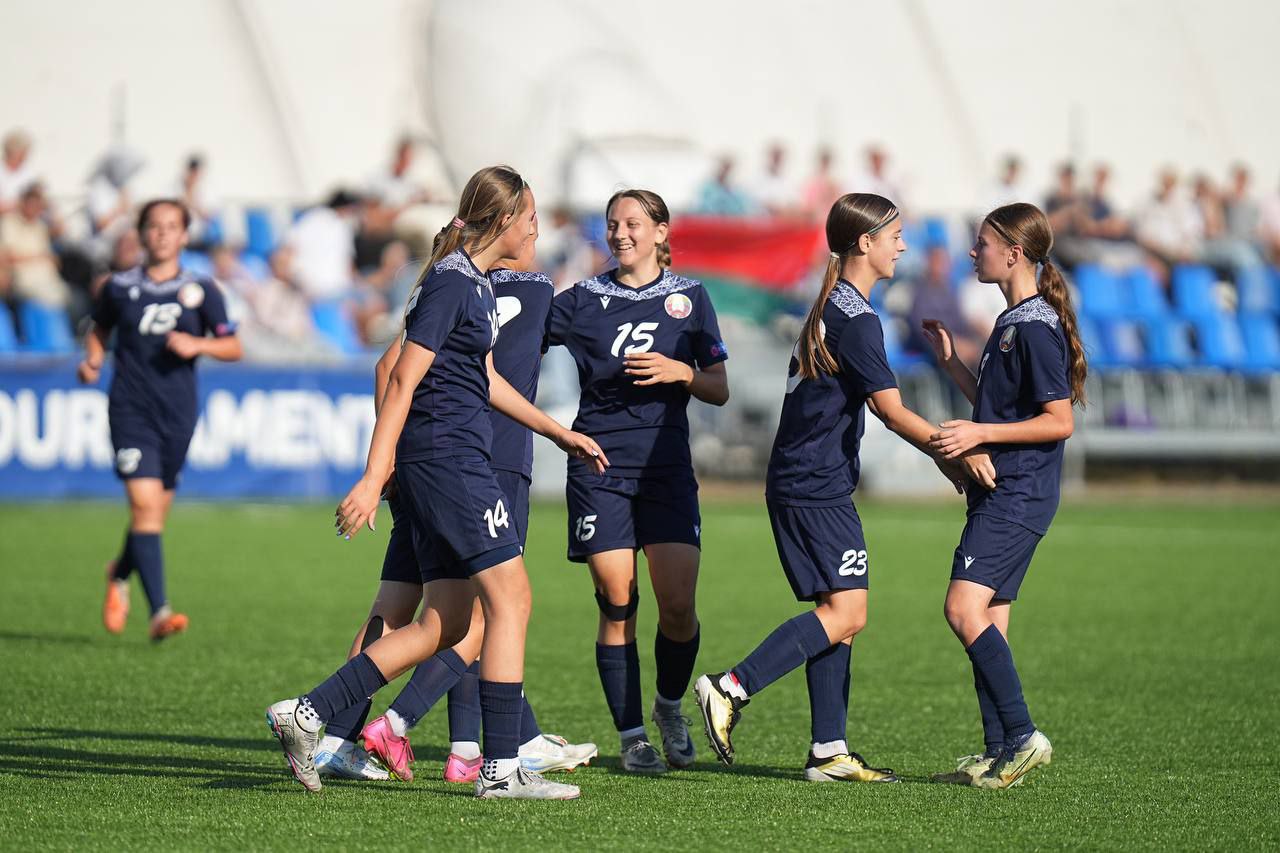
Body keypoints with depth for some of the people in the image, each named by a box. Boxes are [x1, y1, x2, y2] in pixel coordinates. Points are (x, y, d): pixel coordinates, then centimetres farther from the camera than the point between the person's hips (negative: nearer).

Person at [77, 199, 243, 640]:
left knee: (156, 513, 11)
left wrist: (197, 344, -13)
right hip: (131, 408, -2)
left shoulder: (201, 290, 4)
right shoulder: (119, 287, 4)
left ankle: (121, 574, 44)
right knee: (145, 502, -18)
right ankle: (159, 611, -22)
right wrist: (92, 360, 1)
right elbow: (99, 329, 21)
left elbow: (233, 347, 5)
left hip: (178, 413, 2)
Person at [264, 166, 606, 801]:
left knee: (444, 624, 7)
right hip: (448, 455, -10)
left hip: (436, 463, 10)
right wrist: (373, 478, -21)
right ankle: (501, 768, -6)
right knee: (510, 598, -8)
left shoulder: (475, 284, 18)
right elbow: (403, 380, -17)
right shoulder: (450, 283, -12)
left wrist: (557, 431, 36)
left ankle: (306, 714, 6)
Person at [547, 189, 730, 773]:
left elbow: (719, 390, 9)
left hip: (667, 467, 1)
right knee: (616, 605, -4)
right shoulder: (582, 301, 6)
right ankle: (631, 735, 7)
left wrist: (680, 372, -8)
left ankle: (670, 706, 19)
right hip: (599, 466, -1)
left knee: (678, 607, -7)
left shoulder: (689, 298, 8)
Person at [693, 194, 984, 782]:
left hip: (805, 484, 10)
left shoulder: (833, 308, 18)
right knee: (845, 611, -13)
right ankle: (731, 689, -17)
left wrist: (941, 453, 22)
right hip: (817, 488, -10)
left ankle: (829, 752, 8)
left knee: (840, 614, 9)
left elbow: (877, 406, 25)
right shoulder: (856, 318, -14)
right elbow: (892, 411, -15)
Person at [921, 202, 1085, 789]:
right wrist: (950, 362, 22)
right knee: (987, 620, 8)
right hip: (1001, 492, 10)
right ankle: (999, 755, 9)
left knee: (965, 609, -19)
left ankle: (1022, 737, -17)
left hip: (1019, 493, -10)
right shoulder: (1012, 322, 17)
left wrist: (980, 434, -20)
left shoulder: (1036, 326, -14)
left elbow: (1058, 421, -18)